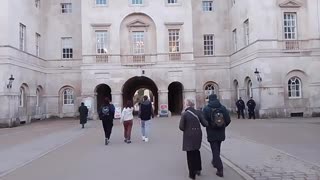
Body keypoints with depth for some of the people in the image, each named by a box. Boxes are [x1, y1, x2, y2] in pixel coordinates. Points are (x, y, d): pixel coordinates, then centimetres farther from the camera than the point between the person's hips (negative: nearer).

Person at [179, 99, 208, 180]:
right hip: (198, 135, 3)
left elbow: (181, 127, -14)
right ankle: (198, 169, 32)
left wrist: (186, 130, 6)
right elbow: (205, 123, -6)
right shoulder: (198, 112, -4)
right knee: (196, 151, 25)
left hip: (188, 136, -3)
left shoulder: (184, 114, -12)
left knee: (190, 154, 10)